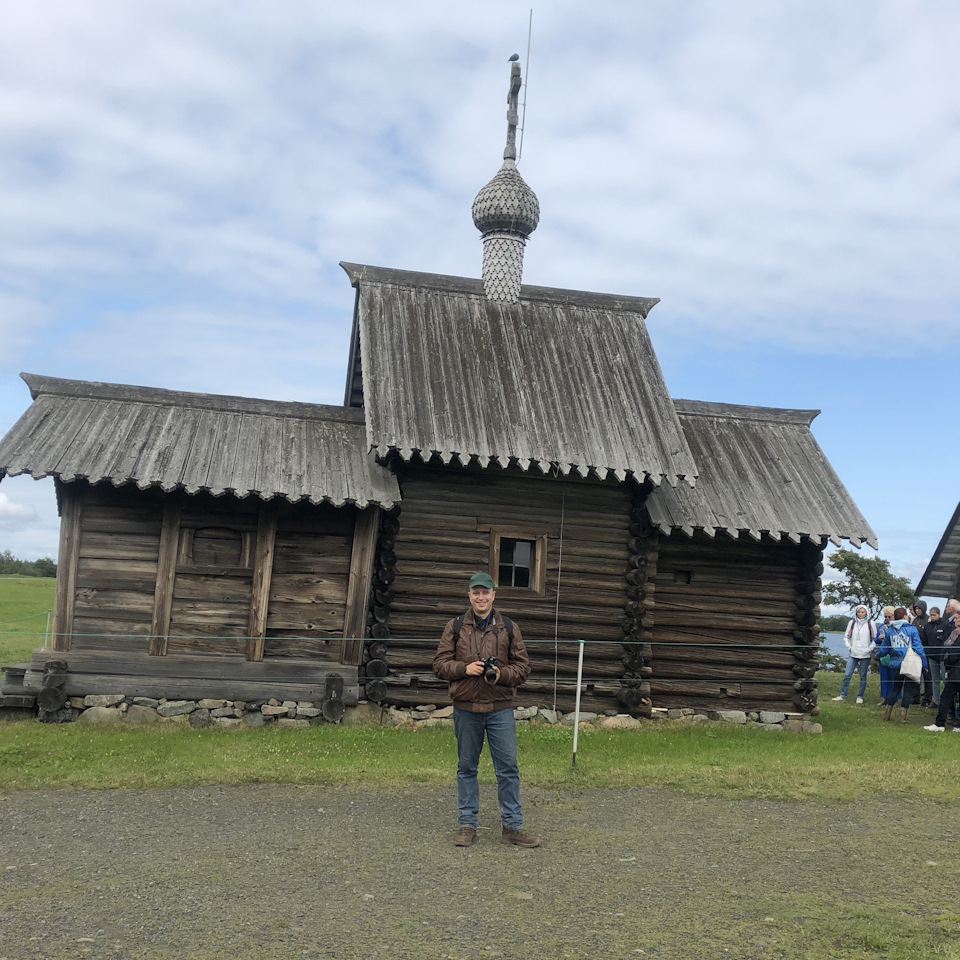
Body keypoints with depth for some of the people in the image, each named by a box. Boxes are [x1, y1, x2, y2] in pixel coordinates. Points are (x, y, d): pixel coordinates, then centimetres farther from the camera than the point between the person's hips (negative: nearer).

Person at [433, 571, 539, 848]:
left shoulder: (509, 628, 5)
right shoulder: (455, 627, 4)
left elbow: (523, 666, 5)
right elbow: (440, 664, 3)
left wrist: (501, 674, -14)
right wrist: (465, 668, -14)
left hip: (500, 709, 0)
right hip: (465, 708, 0)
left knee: (508, 767, 1)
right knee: (466, 767, 9)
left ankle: (512, 826, 12)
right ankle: (467, 824, 20)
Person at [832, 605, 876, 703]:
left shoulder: (871, 624, 0)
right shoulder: (852, 623, 7)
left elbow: (875, 639, 2)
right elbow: (846, 637, 14)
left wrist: (869, 649, -7)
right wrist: (849, 647, 0)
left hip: (865, 655, -2)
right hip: (853, 654, 2)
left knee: (863, 677, 5)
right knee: (847, 675, -2)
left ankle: (860, 697, 15)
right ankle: (843, 695, 6)